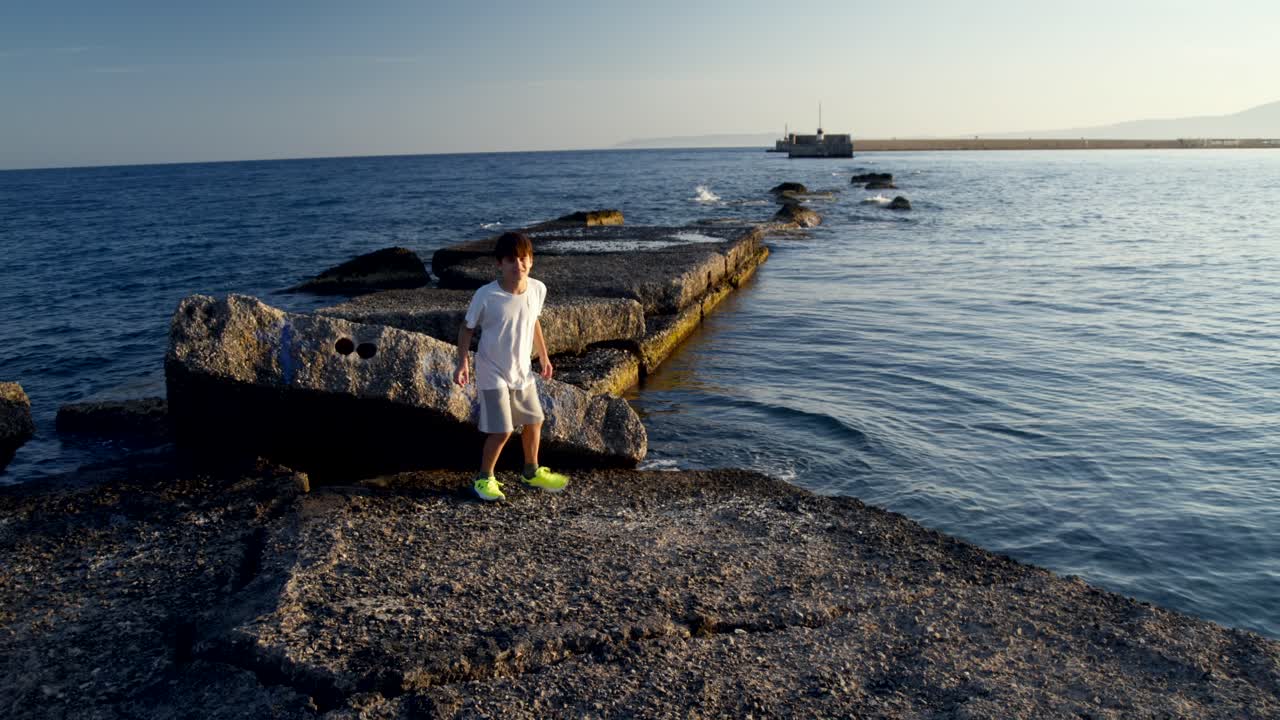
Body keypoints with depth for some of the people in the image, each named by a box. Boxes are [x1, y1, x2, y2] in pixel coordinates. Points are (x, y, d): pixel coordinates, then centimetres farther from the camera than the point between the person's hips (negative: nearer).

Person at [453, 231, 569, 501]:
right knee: (502, 431, -7)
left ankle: (532, 471, 39)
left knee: (534, 421, 16)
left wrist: (543, 355, 15)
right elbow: (467, 328, -8)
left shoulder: (538, 289, -8)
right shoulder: (485, 296, -22)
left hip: (522, 372, 6)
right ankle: (484, 478, 17)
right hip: (493, 374, -5)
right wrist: (463, 363, -14)